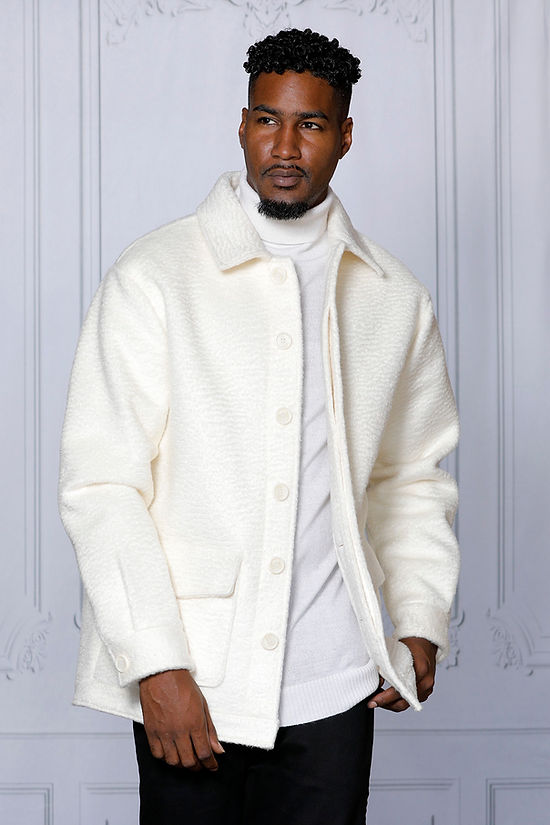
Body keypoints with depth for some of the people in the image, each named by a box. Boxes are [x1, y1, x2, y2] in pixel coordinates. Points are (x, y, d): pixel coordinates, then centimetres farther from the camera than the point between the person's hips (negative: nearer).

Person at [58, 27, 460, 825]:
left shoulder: (395, 297, 8)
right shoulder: (151, 279, -4)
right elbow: (100, 486, -8)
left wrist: (421, 622, 6)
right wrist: (157, 665, -14)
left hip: (333, 686, 3)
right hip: (188, 683, -3)